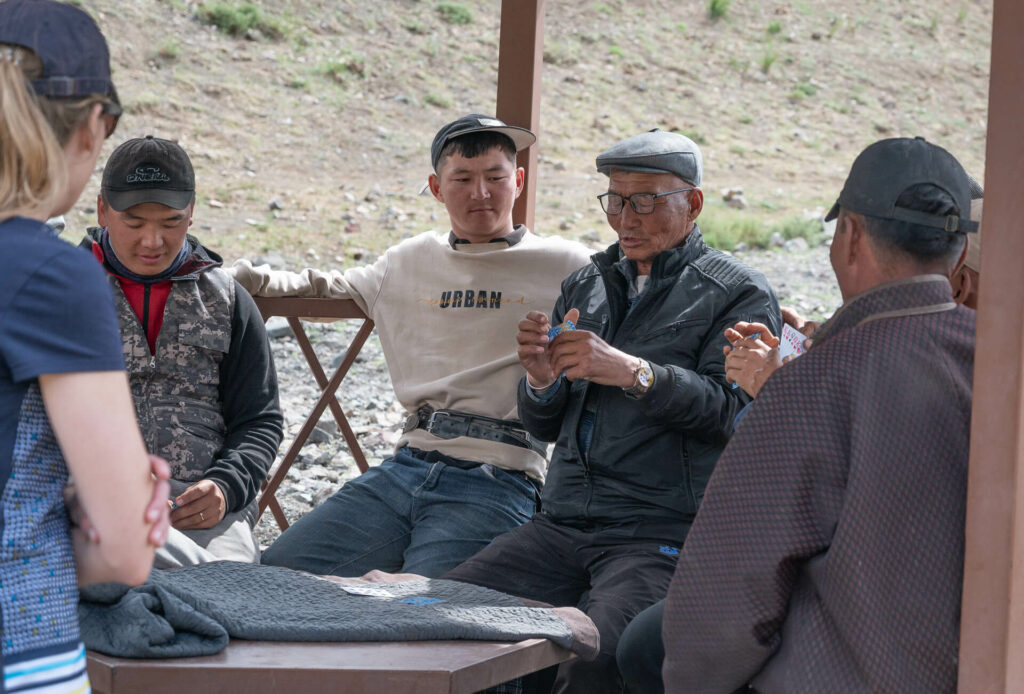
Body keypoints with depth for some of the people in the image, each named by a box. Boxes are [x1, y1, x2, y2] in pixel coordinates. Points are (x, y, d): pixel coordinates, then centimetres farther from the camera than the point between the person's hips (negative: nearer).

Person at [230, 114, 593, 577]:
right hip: (406, 465, 5)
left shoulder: (564, 267, 6)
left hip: (497, 481, -5)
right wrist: (233, 276, 22)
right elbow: (326, 287, 35)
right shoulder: (410, 261, 20)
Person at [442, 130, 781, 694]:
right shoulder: (583, 286, 21)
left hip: (664, 535, -5)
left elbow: (737, 411, -11)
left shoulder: (739, 294, 4)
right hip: (562, 526, 6)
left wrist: (633, 373, -19)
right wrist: (541, 379, -1)